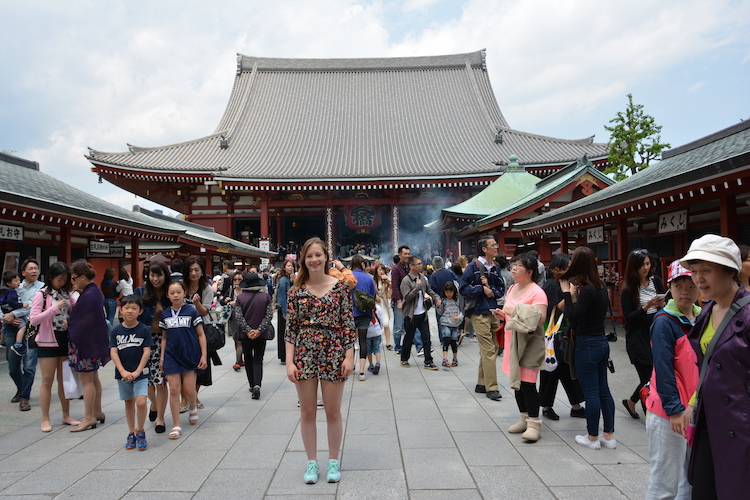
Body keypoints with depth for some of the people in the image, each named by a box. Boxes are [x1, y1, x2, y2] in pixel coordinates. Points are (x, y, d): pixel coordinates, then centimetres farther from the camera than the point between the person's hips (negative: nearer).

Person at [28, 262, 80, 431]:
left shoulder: (66, 294, 6)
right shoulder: (42, 295, -8)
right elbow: (33, 319, -15)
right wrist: (54, 308, -23)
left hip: (65, 340, 5)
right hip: (48, 342, -5)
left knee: (64, 379, 12)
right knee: (47, 381, 2)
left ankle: (66, 416, 23)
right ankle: (45, 419, 13)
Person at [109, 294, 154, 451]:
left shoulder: (144, 330, -6)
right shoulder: (116, 330, -1)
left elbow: (147, 352, -8)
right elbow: (113, 352, -5)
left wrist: (137, 371, -15)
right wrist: (123, 371, -15)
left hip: (140, 373, -2)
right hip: (122, 373, 2)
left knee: (141, 402, -14)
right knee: (129, 403, 14)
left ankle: (140, 432, 6)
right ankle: (131, 433, 28)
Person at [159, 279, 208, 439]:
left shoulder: (191, 311, -5)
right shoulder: (165, 314, 5)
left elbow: (201, 335, -2)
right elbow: (164, 338, 13)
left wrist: (204, 356, -6)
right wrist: (161, 358, 10)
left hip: (190, 355, -2)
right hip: (172, 356, 2)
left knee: (189, 390, 2)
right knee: (174, 390, 0)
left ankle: (193, 407, 36)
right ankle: (176, 425, 9)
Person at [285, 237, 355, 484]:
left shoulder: (339, 287, -2)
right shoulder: (297, 290, 1)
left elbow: (348, 324, -1)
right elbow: (291, 327, 1)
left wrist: (349, 356, -7)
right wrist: (290, 362, -5)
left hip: (333, 354, -1)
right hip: (304, 354, 1)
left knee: (333, 411, 9)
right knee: (307, 412, 10)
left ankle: (333, 461, 27)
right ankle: (312, 462, 26)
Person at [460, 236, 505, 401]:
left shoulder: (495, 268, 12)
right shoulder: (474, 266, -6)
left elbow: (502, 289, 13)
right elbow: (463, 288, -10)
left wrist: (491, 290, -7)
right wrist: (482, 289, -12)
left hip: (493, 312, 7)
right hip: (479, 314, -7)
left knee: (492, 348, 12)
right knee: (488, 350, -8)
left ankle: (481, 384, 24)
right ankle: (492, 388, 0)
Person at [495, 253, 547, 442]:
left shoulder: (536, 292, -13)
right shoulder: (512, 289, 12)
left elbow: (540, 318, -23)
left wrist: (516, 311, -25)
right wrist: (502, 316, 3)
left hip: (529, 343, -8)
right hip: (513, 341, 8)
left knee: (527, 383, -9)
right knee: (516, 381, 14)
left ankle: (534, 424, 1)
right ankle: (524, 419, 28)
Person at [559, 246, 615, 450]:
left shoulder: (587, 290, -20)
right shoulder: (601, 287, 6)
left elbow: (573, 317, -17)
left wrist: (567, 293, -11)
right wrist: (575, 295, 7)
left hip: (587, 345, -9)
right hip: (602, 342, 9)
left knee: (591, 392, 2)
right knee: (603, 389, 14)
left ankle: (593, 437, 14)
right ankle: (609, 436, 23)